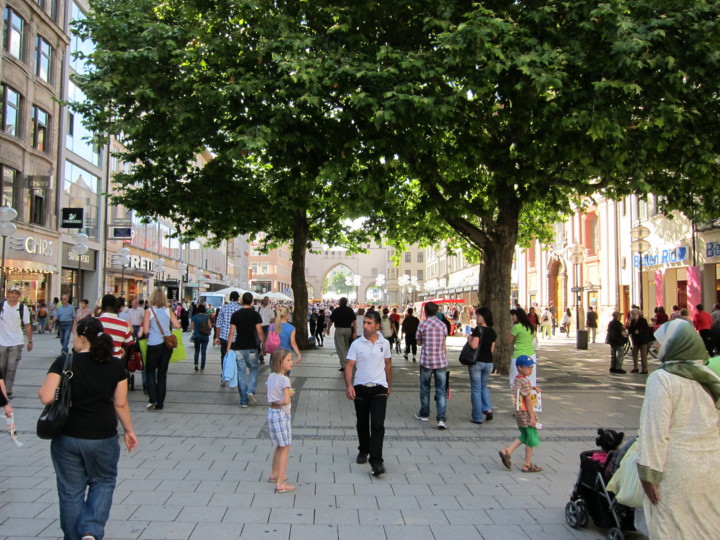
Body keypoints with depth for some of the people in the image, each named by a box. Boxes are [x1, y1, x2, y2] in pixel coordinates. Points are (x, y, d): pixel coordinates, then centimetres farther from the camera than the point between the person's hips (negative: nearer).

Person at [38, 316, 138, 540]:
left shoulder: (64, 362, -9)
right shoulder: (116, 365, -4)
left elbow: (47, 397, -15)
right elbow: (120, 404, -1)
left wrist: (40, 390, 7)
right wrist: (129, 430, 12)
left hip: (66, 437, -1)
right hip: (103, 438, 1)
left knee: (71, 490, 14)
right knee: (103, 483, 19)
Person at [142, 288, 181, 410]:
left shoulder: (149, 311, -5)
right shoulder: (168, 310, 2)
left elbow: (145, 330, -10)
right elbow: (177, 325, -4)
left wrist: (149, 331, 12)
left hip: (154, 345, -3)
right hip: (167, 344, 3)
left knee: (150, 371, 12)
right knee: (162, 373, 10)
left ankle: (152, 399, -2)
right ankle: (160, 403, 13)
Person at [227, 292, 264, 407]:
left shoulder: (235, 315, 1)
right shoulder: (255, 314, -4)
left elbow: (231, 333, -1)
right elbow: (260, 332, -7)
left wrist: (229, 347, 4)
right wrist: (263, 344, 5)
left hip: (238, 348, 2)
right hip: (251, 348, -2)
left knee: (241, 373, 6)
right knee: (254, 370, 14)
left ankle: (243, 401, 8)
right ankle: (250, 391, -8)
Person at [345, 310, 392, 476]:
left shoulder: (384, 343, 4)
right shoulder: (356, 344, -3)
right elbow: (349, 366, -7)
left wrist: (389, 386, 19)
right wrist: (349, 385, -20)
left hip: (379, 388, 0)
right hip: (360, 388, 0)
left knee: (378, 425, -10)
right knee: (362, 424, 14)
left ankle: (376, 461, -11)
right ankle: (363, 450, 36)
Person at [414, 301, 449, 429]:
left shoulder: (423, 325, -5)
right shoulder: (443, 325, 1)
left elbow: (419, 342, 5)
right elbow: (444, 344, 9)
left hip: (426, 362, -1)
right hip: (441, 361, 1)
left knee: (425, 389, 15)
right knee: (441, 391, 1)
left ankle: (424, 414, 28)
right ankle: (441, 419, -7)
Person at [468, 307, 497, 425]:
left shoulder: (478, 329, -14)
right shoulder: (492, 332, 6)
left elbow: (474, 345, -23)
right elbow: (492, 349, 10)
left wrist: (470, 338, -6)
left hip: (477, 362, -6)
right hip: (488, 362, 6)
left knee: (476, 389, 4)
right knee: (484, 386, 24)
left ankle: (477, 417, 7)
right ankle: (488, 409, 5)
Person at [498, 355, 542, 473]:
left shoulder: (516, 379, 8)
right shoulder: (525, 382, -18)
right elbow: (527, 400, -18)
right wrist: (532, 416, -15)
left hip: (518, 413, 9)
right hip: (526, 414, -9)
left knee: (524, 437, 22)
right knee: (532, 439, 5)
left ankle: (507, 451, 10)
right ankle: (527, 465, 14)